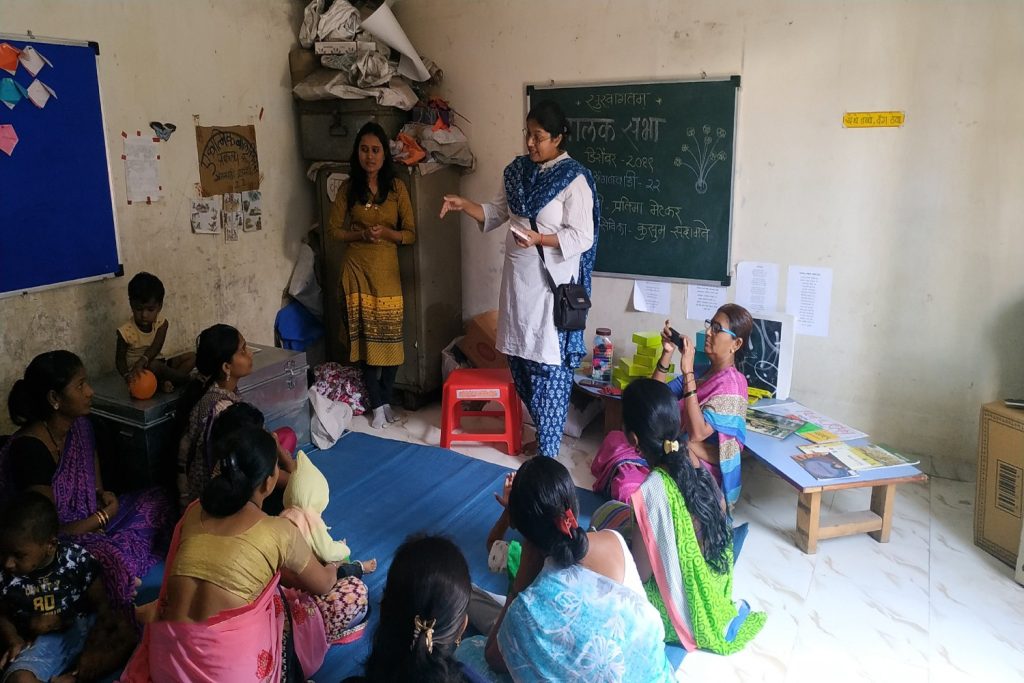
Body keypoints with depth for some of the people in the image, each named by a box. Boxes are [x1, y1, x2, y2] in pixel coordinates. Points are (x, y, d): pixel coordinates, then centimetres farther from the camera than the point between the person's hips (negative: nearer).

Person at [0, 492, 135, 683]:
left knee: (125, 631, -29)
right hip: (39, 641, 0)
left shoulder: (78, 559, -14)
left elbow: (101, 604, -9)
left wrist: (97, 647, -21)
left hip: (83, 628, 0)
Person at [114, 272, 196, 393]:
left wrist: (142, 361, -42)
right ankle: (187, 379, -19)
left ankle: (167, 381, -26)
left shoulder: (161, 323, -7)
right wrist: (127, 375, -30)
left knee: (191, 357, -5)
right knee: (155, 365, -37)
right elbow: (120, 359, -9)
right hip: (137, 373, -5)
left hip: (156, 363, 5)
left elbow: (156, 347, -22)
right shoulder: (126, 331, -14)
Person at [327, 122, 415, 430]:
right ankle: (377, 404, 13)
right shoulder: (348, 189, 2)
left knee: (390, 337, 2)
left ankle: (386, 398, 21)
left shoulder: (396, 187, 1)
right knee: (365, 336, 1)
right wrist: (361, 234, -12)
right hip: (357, 269, 0)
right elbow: (333, 229, 5)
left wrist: (386, 233, -17)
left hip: (388, 270, 0)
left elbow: (411, 233, 1)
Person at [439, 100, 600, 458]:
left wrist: (538, 238, -27)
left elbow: (581, 238, -16)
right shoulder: (518, 170, 7)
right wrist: (464, 204, -1)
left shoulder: (574, 180, -13)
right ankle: (543, 432, 33)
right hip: (518, 280, 7)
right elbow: (497, 213, 14)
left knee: (549, 367, 0)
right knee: (521, 359, 15)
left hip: (552, 285, -7)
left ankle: (547, 452, 11)